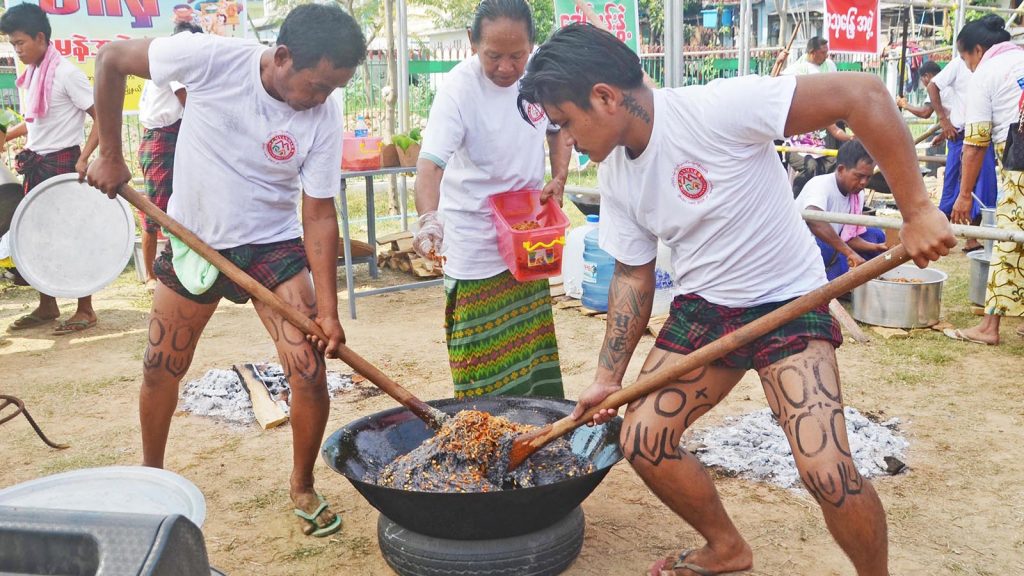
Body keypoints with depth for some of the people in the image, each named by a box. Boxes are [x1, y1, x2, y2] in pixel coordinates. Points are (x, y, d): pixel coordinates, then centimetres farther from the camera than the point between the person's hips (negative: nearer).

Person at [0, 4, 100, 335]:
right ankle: (47, 306, 22)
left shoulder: (66, 73, -13)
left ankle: (85, 310, 5)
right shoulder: (31, 75, 11)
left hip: (63, 164, -8)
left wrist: (84, 158, -22)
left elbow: (103, 117, -16)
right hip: (36, 164, 8)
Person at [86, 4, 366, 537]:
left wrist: (328, 311, -19)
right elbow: (111, 59, -9)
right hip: (194, 240, 1)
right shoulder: (212, 58, -22)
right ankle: (151, 473, 39)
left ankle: (302, 488, 15)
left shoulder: (324, 121, -18)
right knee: (160, 369, 12)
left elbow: (319, 216, -13)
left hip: (273, 246, 0)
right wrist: (110, 155, -9)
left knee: (311, 372, -10)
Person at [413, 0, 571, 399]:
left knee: (534, 344, 16)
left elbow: (558, 127, 13)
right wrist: (429, 219, -49)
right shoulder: (460, 88, -22)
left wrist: (559, 179, -1)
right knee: (484, 361, -3)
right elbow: (430, 164, -31)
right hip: (474, 242, -5)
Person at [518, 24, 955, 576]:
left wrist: (916, 211, -27)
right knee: (642, 440, 0)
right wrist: (607, 377, 5)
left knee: (827, 471, -19)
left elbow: (862, 93, -27)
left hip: (787, 302, -6)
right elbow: (632, 277, 8)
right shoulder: (614, 174, -1)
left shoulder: (714, 108, -25)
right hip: (701, 308, 7)